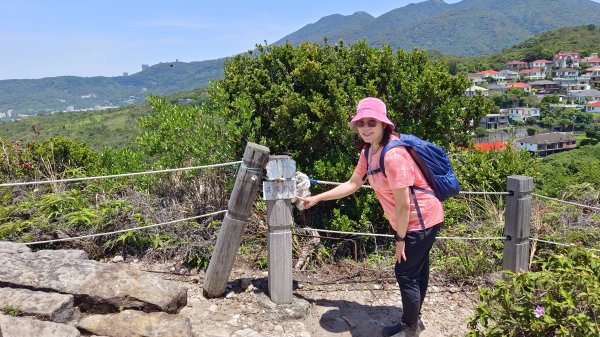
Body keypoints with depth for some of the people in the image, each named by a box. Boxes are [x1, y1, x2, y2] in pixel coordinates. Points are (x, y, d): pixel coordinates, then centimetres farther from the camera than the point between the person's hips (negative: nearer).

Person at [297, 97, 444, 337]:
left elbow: (403, 204, -25)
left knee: (405, 272, 3)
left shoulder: (393, 155, -30)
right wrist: (316, 198, 8)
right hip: (411, 221, 9)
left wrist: (400, 239, -14)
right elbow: (352, 184, 9)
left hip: (422, 220, -9)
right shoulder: (369, 151, 0)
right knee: (415, 271, 22)